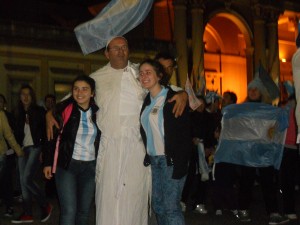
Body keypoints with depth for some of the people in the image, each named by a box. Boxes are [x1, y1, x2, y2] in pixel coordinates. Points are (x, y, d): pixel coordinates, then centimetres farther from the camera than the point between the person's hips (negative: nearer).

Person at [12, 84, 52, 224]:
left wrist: (43, 150, -15)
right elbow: (17, 133, 14)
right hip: (22, 149, 6)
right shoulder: (19, 113, 11)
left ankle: (45, 206, 3)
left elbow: (45, 132, -8)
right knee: (23, 181, 4)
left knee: (27, 179, -14)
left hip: (35, 148, -6)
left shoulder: (39, 111, -3)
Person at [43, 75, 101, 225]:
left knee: (84, 211, 10)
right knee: (69, 211, -9)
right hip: (67, 165, -3)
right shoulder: (64, 109, -6)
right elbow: (51, 137, -1)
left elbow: (103, 140, 7)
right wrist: (47, 162, -3)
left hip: (90, 167, 3)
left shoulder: (98, 112, 1)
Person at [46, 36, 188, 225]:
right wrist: (51, 113, 6)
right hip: (109, 146, 0)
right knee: (108, 196, -2)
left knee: (136, 195, 2)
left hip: (137, 146, 0)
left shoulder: (141, 73, 9)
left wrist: (183, 94, -6)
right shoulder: (96, 78, 11)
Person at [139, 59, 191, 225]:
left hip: (171, 160, -7)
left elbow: (185, 133, -13)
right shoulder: (146, 101, 13)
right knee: (158, 205, 9)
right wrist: (146, 156, 8)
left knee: (170, 206, -9)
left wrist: (181, 164, -18)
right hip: (153, 160, 7)